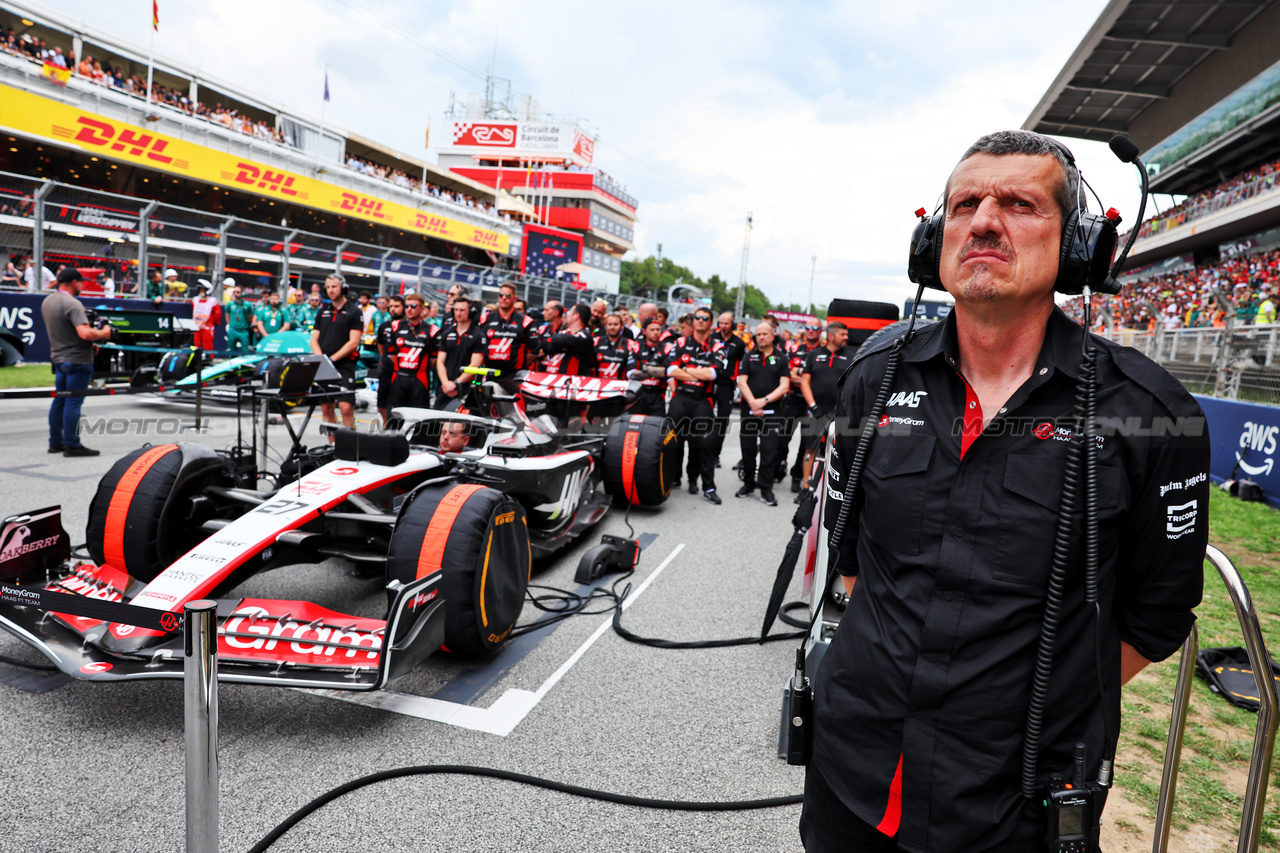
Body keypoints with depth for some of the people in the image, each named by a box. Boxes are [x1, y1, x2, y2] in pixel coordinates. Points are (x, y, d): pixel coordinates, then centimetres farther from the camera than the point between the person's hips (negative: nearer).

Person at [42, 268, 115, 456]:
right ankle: (72, 445, -2)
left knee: (59, 400, 14)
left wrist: (89, 342, 20)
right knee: (73, 402, -5)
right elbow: (85, 333, -30)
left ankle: (55, 442, 21)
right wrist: (103, 333, -12)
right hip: (77, 359, -9)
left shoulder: (47, 301, 11)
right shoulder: (72, 304, -18)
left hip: (59, 358, 9)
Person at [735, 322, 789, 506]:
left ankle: (766, 489, 3)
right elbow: (741, 381, 1)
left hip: (772, 411, -1)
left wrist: (764, 401, -12)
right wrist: (753, 403, -12)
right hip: (749, 410, 1)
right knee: (747, 448, 6)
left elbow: (784, 386, -1)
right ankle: (748, 483, 20)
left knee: (769, 450, -4)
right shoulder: (748, 356, 10)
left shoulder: (782, 359, 7)